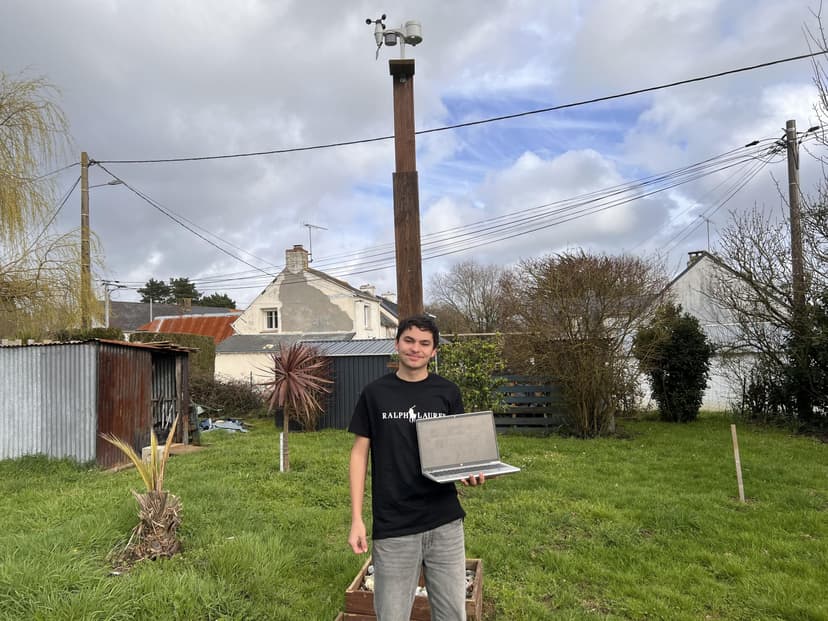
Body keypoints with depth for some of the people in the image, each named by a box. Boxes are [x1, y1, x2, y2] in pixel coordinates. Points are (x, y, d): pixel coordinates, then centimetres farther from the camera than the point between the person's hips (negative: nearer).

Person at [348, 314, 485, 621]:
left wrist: (470, 473, -13)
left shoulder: (448, 393, 3)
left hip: (445, 521, 2)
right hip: (392, 526, -1)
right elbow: (359, 455, 1)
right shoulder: (375, 393, -1)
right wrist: (356, 519, -5)